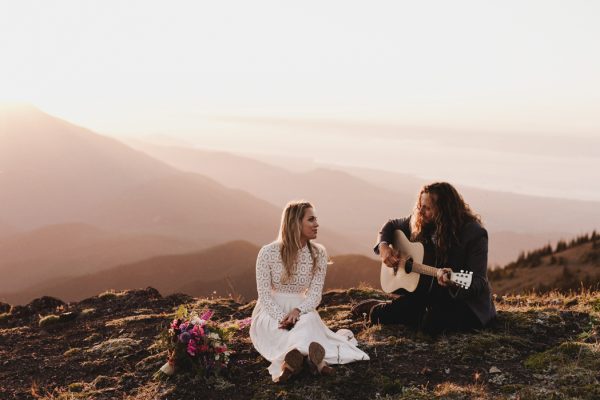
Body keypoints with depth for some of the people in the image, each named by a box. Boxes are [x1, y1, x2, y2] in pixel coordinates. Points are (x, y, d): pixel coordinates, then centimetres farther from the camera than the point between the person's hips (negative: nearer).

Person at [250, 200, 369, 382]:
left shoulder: (318, 253, -4)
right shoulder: (268, 252, -13)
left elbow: (315, 294, -8)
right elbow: (264, 295, -12)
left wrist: (297, 311, -28)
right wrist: (283, 319, -28)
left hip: (301, 310, 2)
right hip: (271, 312, -2)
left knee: (309, 321, -35)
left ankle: (293, 357, -55)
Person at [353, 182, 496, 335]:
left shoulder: (474, 234, -19)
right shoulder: (420, 223, -2)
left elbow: (479, 283, -20)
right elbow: (391, 225, 16)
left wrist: (454, 283, -41)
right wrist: (383, 246, -5)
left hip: (468, 302, -4)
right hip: (429, 293, 4)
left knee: (432, 322, -33)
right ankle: (378, 309, 19)